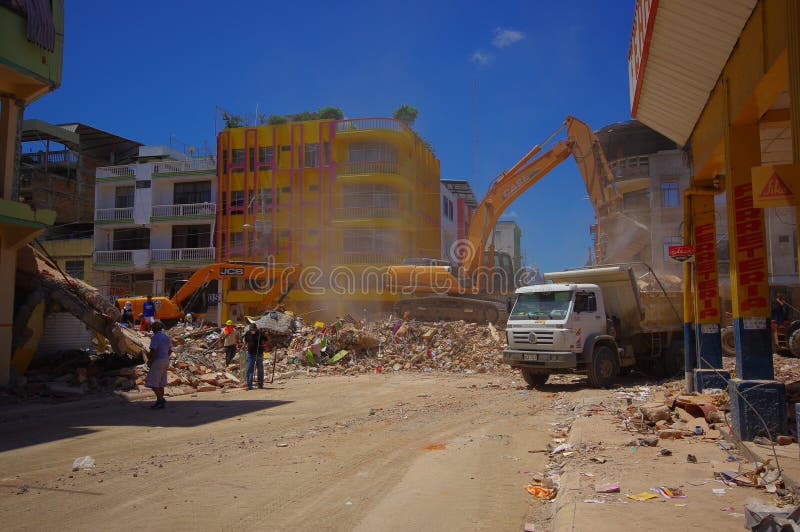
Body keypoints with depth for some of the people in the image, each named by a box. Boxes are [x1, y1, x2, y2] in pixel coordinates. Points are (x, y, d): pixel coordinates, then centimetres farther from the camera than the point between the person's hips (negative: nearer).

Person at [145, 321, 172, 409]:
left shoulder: (155, 337, -15)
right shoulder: (166, 337, 11)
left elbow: (153, 351, -21)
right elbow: (170, 350, 19)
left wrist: (150, 362, -11)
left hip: (158, 361, -9)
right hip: (166, 361, 9)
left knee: (152, 382, -6)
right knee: (160, 382, 14)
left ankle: (160, 399, -14)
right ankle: (161, 401, 15)